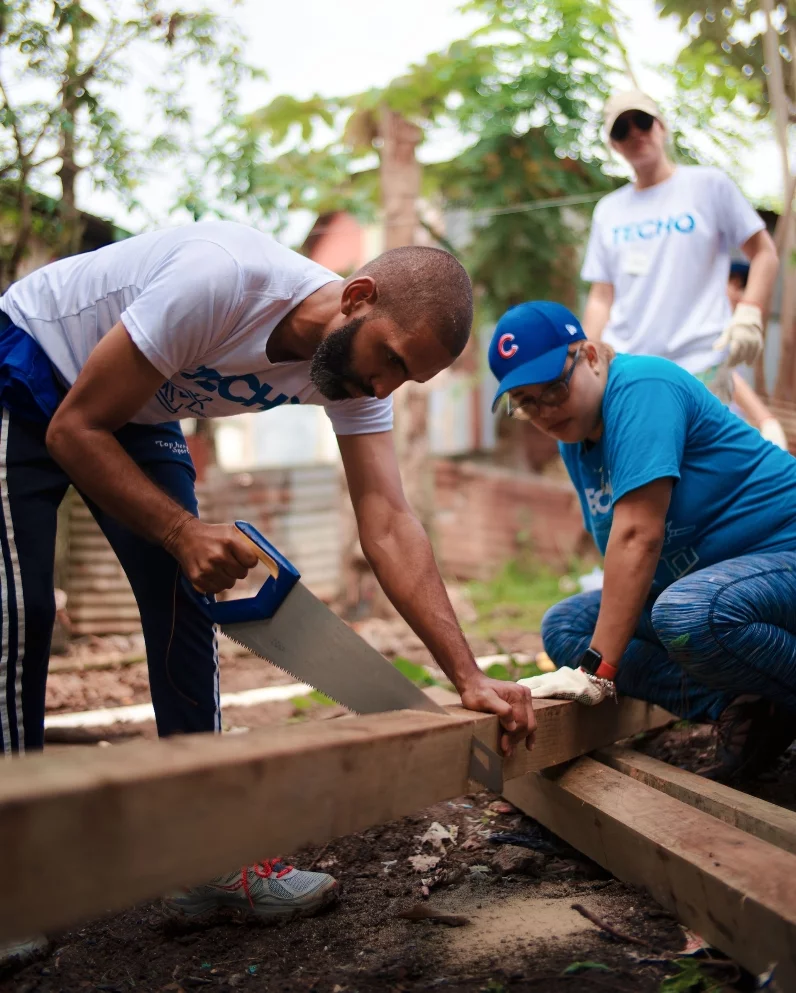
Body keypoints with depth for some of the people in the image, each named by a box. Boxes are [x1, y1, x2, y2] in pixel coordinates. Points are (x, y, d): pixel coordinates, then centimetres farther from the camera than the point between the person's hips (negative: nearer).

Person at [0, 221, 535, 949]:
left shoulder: (360, 374, -16)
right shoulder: (220, 282, -37)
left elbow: (389, 526, -21)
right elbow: (75, 431, -29)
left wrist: (469, 677, -28)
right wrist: (184, 533, -38)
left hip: (136, 412, 6)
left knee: (183, 601, -4)